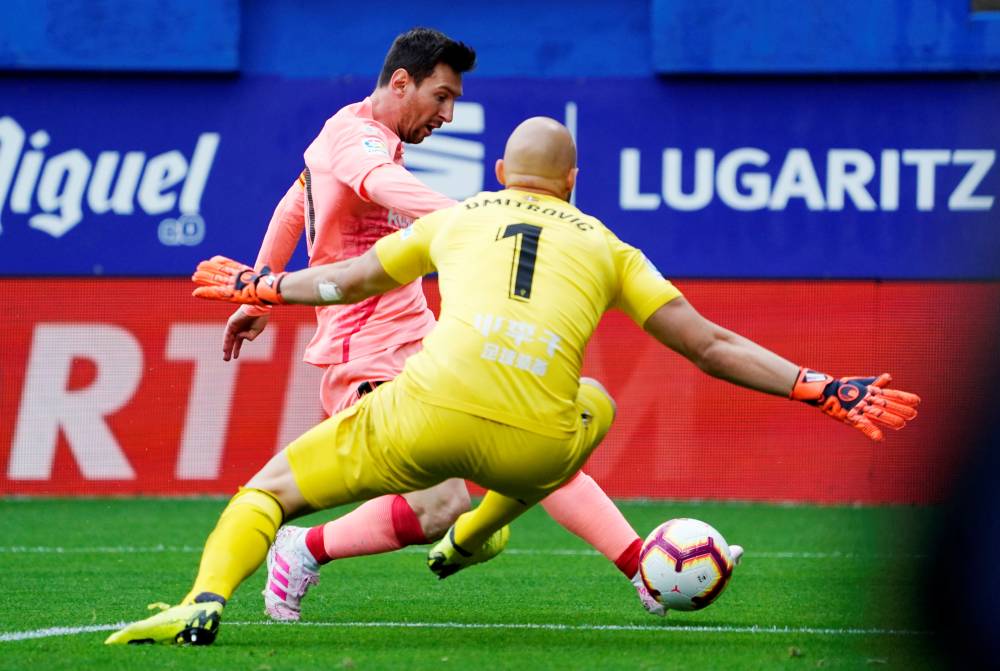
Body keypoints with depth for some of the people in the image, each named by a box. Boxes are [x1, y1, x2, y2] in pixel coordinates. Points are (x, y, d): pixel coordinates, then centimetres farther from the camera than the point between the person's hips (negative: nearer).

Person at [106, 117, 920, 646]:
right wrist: (825, 390, 23)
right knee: (595, 405, 36)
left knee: (272, 486, 14)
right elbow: (711, 346, 18)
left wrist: (264, 287, 56)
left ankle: (205, 601, -14)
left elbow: (352, 280, 38)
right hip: (535, 441, 0)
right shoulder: (607, 247, 23)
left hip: (432, 412, 0)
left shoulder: (456, 219, 25)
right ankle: (473, 535, 41)